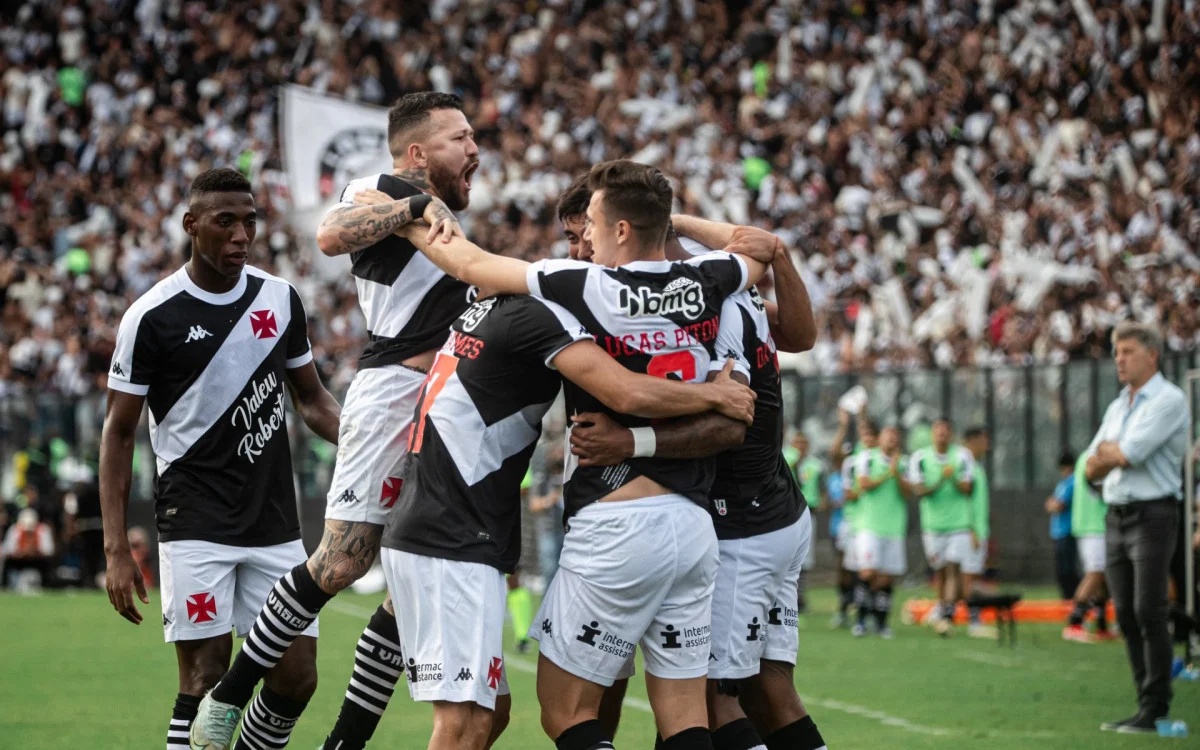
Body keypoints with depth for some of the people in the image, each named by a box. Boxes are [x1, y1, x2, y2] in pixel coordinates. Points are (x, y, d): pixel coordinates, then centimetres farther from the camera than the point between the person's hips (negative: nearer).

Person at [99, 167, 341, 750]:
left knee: (296, 678, 0)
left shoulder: (281, 299, 6)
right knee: (205, 678, -9)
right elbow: (118, 433, -2)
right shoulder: (152, 317, -7)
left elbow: (310, 400, 19)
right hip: (195, 525, -4)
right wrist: (116, 549, -7)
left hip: (275, 524, 5)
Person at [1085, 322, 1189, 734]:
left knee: (1148, 612, -11)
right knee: (1126, 616, 5)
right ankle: (1146, 703, 9)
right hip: (1116, 516, 8)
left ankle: (1155, 711, -10)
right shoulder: (1117, 407, 18)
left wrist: (1106, 452, 3)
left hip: (1152, 515, -8)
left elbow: (1131, 453, -17)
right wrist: (1114, 455, -7)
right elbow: (1092, 469, 14)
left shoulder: (1168, 400, -8)